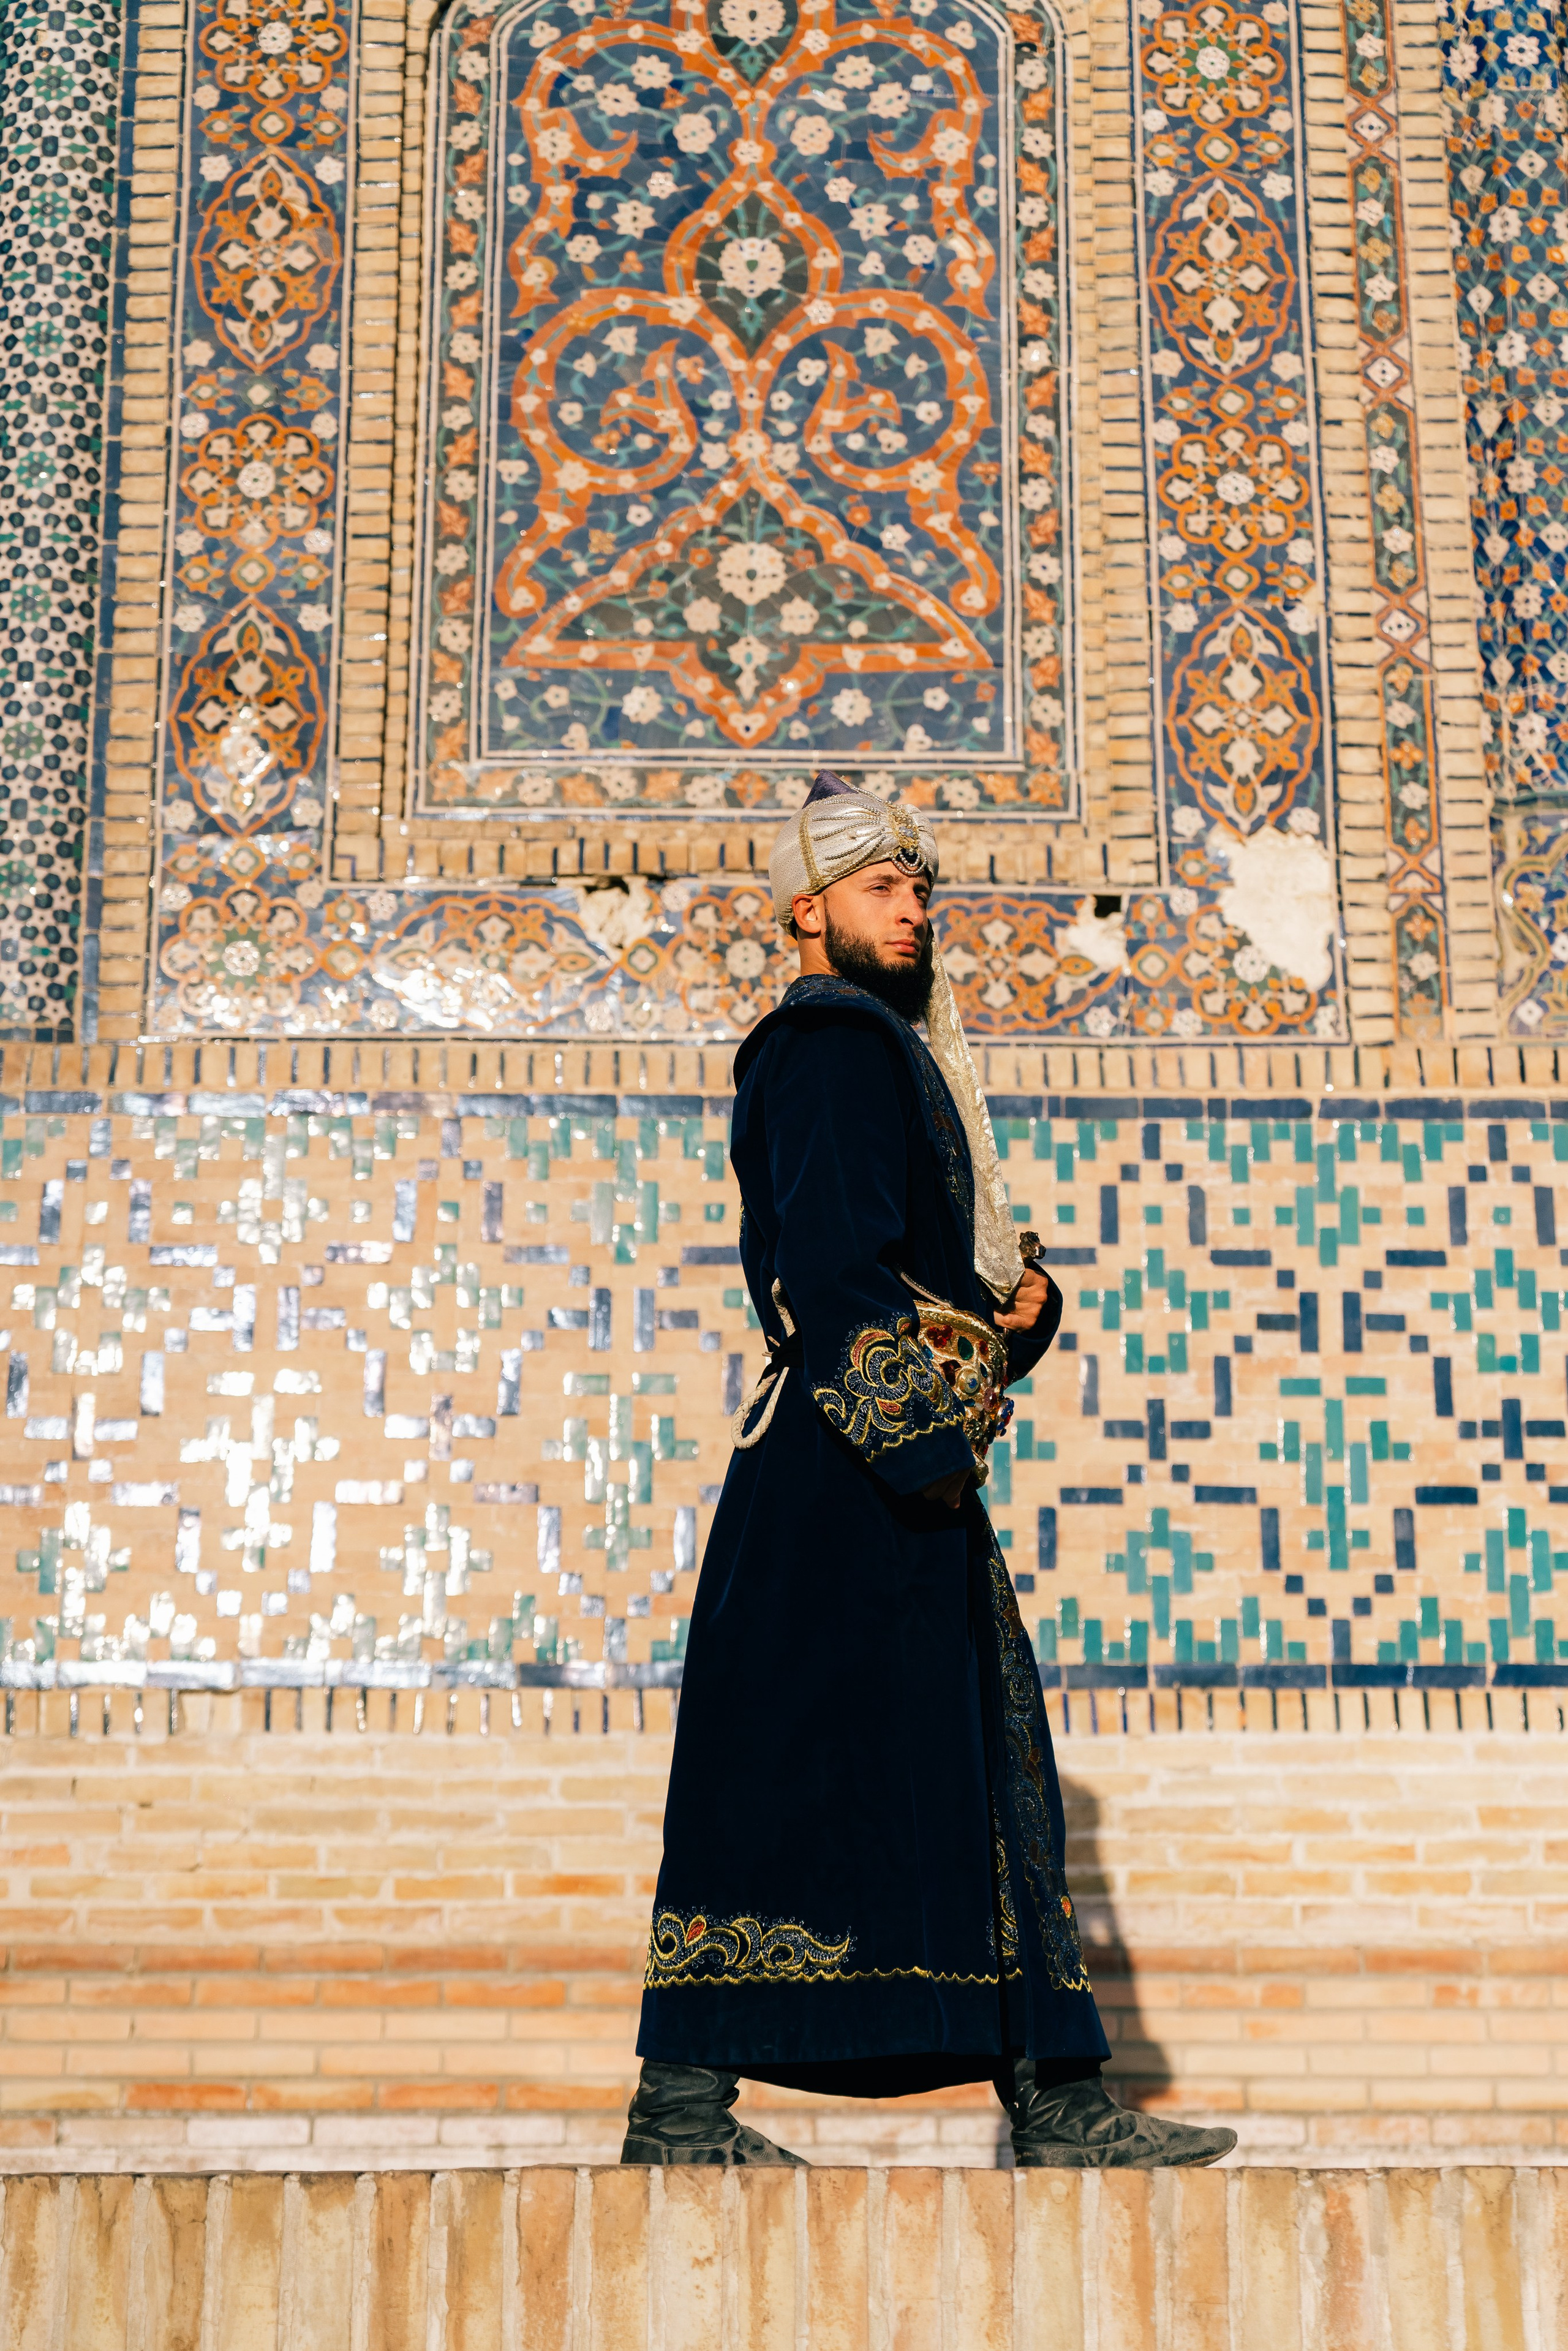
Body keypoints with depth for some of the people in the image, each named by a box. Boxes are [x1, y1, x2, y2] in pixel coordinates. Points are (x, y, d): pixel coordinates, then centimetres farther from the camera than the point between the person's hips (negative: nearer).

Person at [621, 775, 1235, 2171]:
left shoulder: (886, 1049, 24)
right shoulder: (834, 1043, -7)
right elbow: (834, 1265, -18)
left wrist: (1021, 1300, 4)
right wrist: (924, 1438, -19)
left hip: (902, 1460, 10)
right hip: (851, 1469, -10)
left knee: (983, 1766, 8)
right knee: (794, 1759, -10)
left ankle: (1057, 2104, 13)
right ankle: (683, 2101, -4)